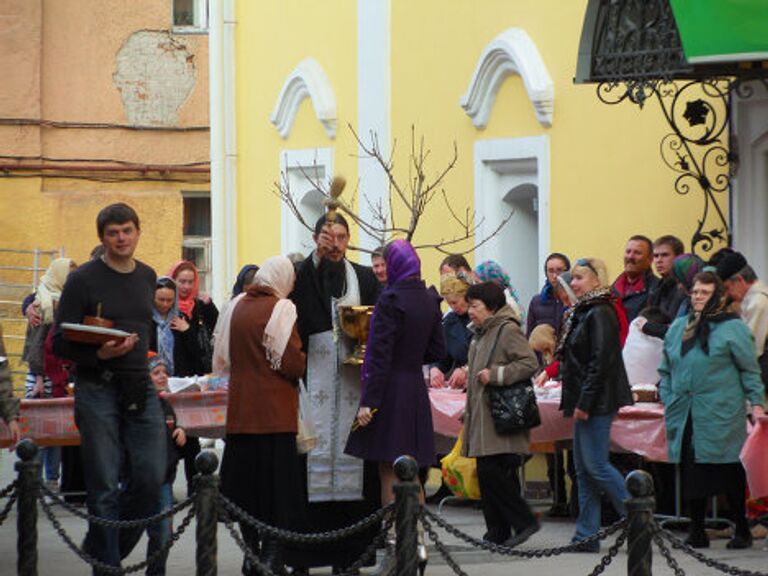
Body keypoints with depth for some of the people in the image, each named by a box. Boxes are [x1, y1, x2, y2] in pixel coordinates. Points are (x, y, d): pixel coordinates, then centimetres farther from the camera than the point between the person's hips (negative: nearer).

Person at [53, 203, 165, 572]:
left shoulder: (147, 276, 12)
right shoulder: (83, 279, -5)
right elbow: (60, 343, -7)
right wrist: (99, 354, -22)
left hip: (141, 389, 5)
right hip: (98, 390, -5)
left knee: (152, 477, -2)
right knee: (104, 486, -4)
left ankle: (101, 545, 17)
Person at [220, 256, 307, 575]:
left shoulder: (238, 307, 7)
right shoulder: (280, 308, -10)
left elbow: (224, 359, 17)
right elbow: (292, 363, -15)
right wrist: (303, 361, 6)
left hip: (241, 410, 5)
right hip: (274, 412, -5)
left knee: (246, 481, 11)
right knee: (277, 486, 0)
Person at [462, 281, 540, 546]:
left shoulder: (508, 331, -9)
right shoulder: (480, 334, 20)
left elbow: (530, 363, -18)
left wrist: (495, 374, -20)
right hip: (482, 418, 10)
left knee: (491, 471, -16)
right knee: (486, 473, 6)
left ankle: (524, 522, -9)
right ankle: (498, 533, 9)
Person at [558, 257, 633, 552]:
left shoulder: (600, 314, -14)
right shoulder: (582, 312, 16)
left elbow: (601, 362, -21)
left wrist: (585, 402, -22)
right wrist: (574, 401, 16)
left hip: (597, 402, -10)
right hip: (585, 402, 10)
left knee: (595, 465, -10)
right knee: (584, 470, 8)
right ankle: (587, 536, 10)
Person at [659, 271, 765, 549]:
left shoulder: (732, 328, -2)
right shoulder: (677, 328, 15)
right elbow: (666, 370, 20)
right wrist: (668, 401, 11)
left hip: (720, 416, -5)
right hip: (685, 416, 5)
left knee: (729, 471, 0)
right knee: (691, 472, 5)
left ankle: (742, 530, 10)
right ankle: (696, 532, 12)